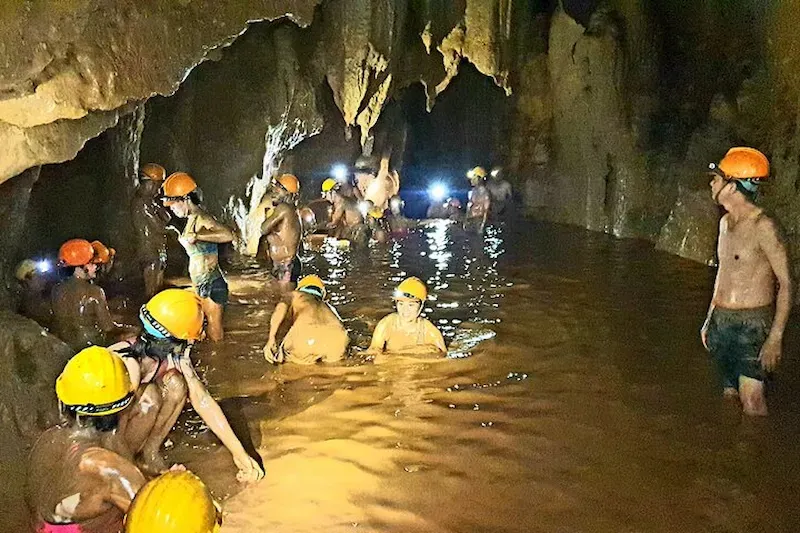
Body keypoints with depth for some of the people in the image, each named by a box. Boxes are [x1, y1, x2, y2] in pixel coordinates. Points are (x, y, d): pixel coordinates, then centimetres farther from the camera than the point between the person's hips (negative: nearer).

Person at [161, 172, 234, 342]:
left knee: (214, 331, 0)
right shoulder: (192, 218, 9)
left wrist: (196, 236, -43)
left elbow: (228, 235, -40)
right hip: (202, 283, 10)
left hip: (211, 284, -10)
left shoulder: (202, 220, -20)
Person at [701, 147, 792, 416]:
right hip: (721, 321, 8)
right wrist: (709, 319, 21)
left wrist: (775, 337, -20)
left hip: (752, 325, -8)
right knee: (729, 394, 13)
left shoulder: (763, 227, -16)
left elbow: (786, 283, -16)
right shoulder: (725, 222, 10)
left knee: (751, 399, -12)